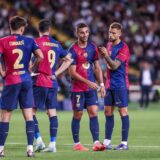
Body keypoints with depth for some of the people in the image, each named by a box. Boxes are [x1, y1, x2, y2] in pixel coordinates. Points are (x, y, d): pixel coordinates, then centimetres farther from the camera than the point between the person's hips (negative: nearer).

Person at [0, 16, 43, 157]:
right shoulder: (29, 41, 2)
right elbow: (40, 56, -7)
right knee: (29, 116, 4)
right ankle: (30, 148, -2)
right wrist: (32, 67, 8)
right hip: (26, 81, 2)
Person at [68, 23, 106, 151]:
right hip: (78, 88, -4)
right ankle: (77, 144, 12)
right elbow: (72, 72, -13)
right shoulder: (73, 50, -10)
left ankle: (96, 143, -10)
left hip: (91, 87, 4)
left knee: (93, 113, -5)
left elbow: (97, 67, 13)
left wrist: (101, 84, 5)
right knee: (77, 115, 2)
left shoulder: (93, 48, 7)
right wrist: (88, 82, -18)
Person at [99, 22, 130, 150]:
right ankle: (107, 142, 11)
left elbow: (114, 66, -18)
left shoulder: (123, 48, -11)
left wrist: (106, 55, -28)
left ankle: (124, 143, -3)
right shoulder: (109, 45, 13)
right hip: (109, 85, 8)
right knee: (108, 112, 7)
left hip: (120, 85, -8)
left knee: (123, 112, -5)